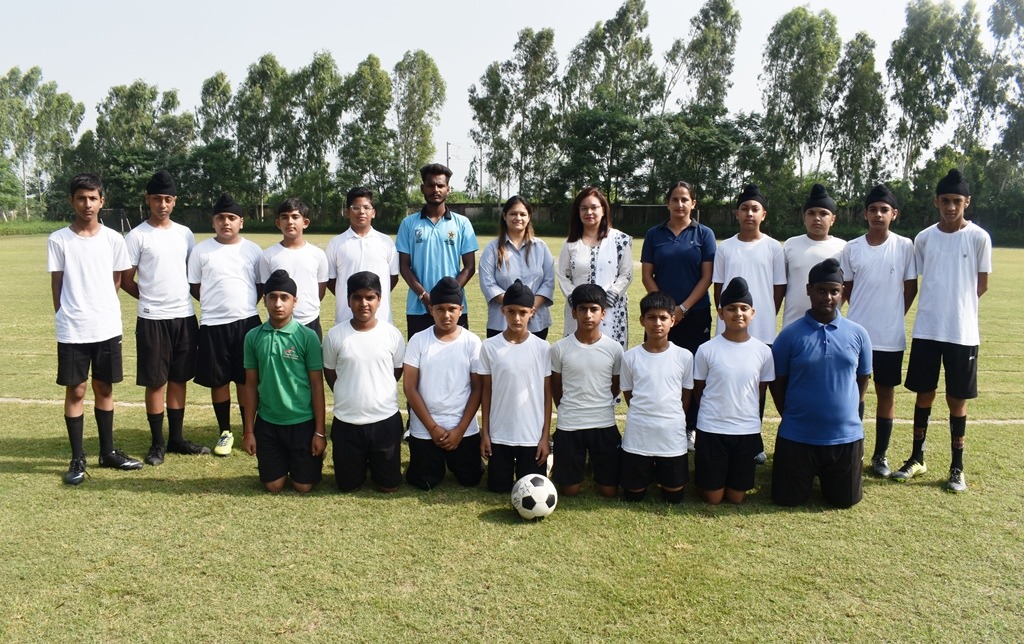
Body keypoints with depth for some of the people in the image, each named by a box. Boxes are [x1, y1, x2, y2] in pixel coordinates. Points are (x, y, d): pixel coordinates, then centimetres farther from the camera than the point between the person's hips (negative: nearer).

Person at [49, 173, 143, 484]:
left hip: (108, 328, 2)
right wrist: (68, 318, -1)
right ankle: (77, 459, 14)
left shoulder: (113, 239, 2)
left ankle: (108, 451, 23)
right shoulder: (58, 240, -3)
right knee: (75, 392, 4)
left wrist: (102, 311, 7)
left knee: (105, 389, 12)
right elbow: (57, 286, 1)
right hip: (72, 331, -2)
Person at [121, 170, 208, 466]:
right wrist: (152, 299, 2)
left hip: (185, 316, 4)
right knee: (156, 382, 2)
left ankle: (177, 438, 22)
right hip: (153, 319, -4)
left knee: (179, 379, 11)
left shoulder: (185, 234, 9)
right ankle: (157, 443, 13)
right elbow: (126, 280, -1)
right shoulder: (137, 236, -5)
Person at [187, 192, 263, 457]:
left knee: (247, 380, 6)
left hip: (247, 322, 0)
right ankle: (225, 432, 23)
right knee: (218, 381, 8)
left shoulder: (253, 250, 3)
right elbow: (194, 287, 8)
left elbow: (262, 285, 11)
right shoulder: (201, 250, 1)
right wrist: (218, 304, 4)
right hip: (213, 324, 0)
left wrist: (243, 305, 4)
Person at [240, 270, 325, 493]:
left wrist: (320, 431, -7)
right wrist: (248, 430, 4)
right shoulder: (253, 337, -2)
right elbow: (251, 385, 5)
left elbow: (317, 385, -6)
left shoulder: (308, 336, -10)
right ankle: (284, 462, 40)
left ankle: (312, 459, 36)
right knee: (273, 486, 8)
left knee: (303, 486, 5)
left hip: (302, 422, -2)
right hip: (267, 423, 3)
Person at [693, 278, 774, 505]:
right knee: (713, 498, 7)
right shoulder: (707, 350, -10)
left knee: (737, 497, 11)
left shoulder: (763, 351, -4)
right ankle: (701, 470, 36)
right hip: (711, 429, -2)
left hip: (748, 430, 2)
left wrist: (753, 421, 11)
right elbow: (698, 390, 3)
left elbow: (762, 393, 7)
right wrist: (716, 411, 7)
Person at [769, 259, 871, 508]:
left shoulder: (857, 333, -2)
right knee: (787, 499, 6)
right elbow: (777, 382, 1)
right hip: (797, 436, -1)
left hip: (846, 435, 2)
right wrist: (792, 416, 3)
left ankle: (825, 475, 43)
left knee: (845, 500, 10)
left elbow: (862, 378, 10)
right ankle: (809, 474, 38)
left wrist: (847, 412, 7)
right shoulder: (790, 335, -8)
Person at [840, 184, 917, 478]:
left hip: (890, 337, -1)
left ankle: (881, 455, 19)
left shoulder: (904, 246, -2)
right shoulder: (851, 248, 1)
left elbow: (911, 288, 4)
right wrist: (865, 313, 7)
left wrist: (891, 317, 4)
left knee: (886, 392, 9)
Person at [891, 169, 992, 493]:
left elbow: (982, 284, 3)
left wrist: (958, 304, 5)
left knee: (957, 399, 6)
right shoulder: (924, 238, 3)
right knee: (924, 393, 10)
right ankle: (917, 458, 23)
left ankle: (957, 467, 18)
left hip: (962, 332, -2)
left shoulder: (979, 237, -4)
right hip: (926, 330, 2)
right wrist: (939, 304, 5)